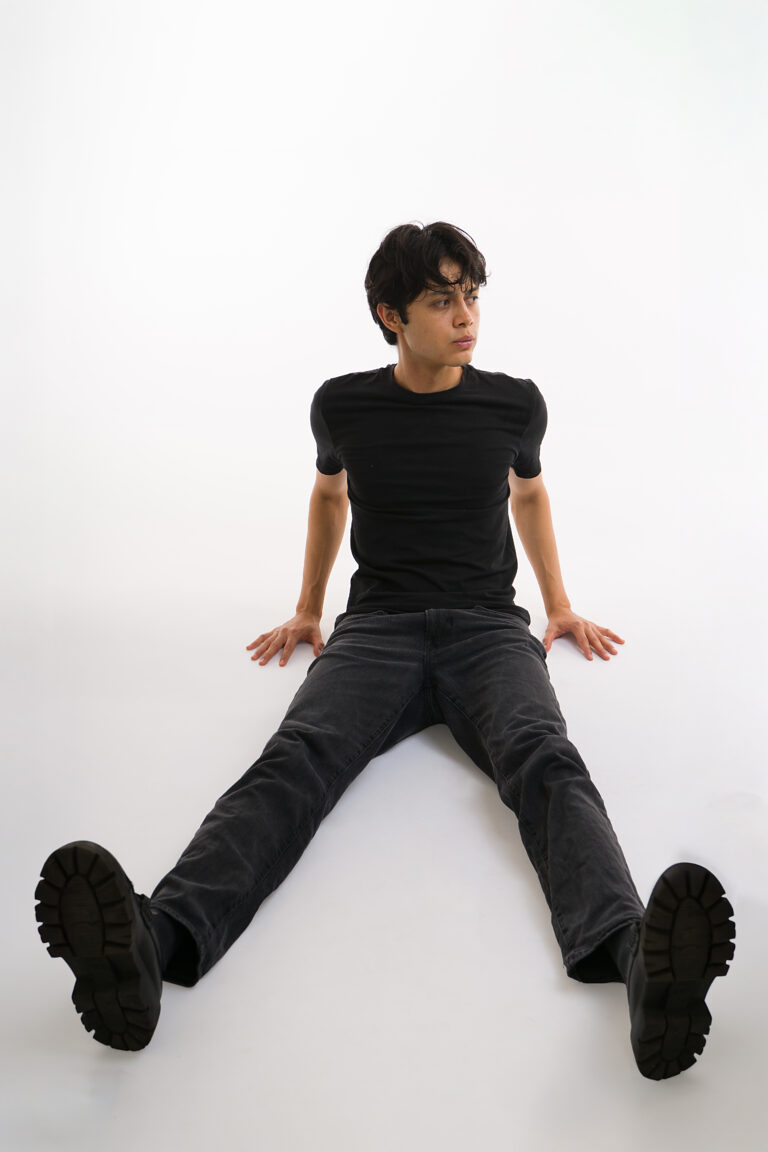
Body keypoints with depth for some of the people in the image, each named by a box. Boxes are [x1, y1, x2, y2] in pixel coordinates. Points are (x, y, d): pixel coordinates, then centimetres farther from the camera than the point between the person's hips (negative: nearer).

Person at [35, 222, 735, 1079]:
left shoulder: (515, 404, 7)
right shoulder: (344, 406, 7)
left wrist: (560, 605, 28)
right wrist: (307, 609, 30)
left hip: (488, 629, 0)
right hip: (377, 627, 0)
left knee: (545, 761, -33)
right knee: (296, 760, -31)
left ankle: (637, 959, -60)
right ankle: (155, 941, -56)